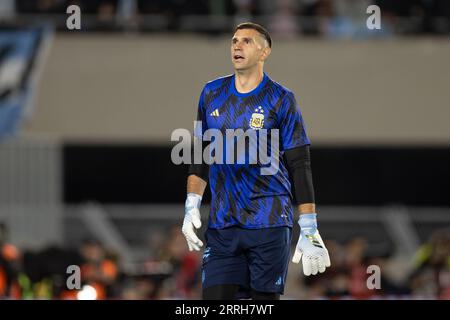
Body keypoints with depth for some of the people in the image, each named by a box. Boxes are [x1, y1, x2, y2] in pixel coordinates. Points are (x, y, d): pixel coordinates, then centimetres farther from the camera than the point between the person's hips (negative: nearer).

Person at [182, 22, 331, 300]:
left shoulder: (281, 100, -2)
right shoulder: (212, 94, 11)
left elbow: (300, 168, -3)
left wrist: (309, 231, -8)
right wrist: (192, 208, 8)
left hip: (269, 224, -3)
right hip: (221, 223, 3)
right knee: (215, 296, -5)